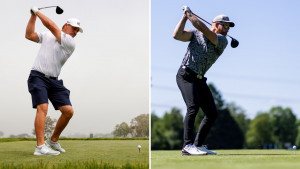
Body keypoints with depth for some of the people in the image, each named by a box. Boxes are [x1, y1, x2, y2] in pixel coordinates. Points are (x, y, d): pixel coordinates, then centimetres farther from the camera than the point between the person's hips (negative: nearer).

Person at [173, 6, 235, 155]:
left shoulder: (222, 40, 5)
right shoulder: (196, 34, 6)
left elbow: (203, 29, -11)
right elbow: (177, 35, -7)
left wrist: (189, 14, -6)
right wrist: (185, 16, -4)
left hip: (199, 80, 5)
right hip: (185, 75, -5)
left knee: (212, 113, 2)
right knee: (193, 106, -25)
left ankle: (198, 145, 14)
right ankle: (188, 145, -28)